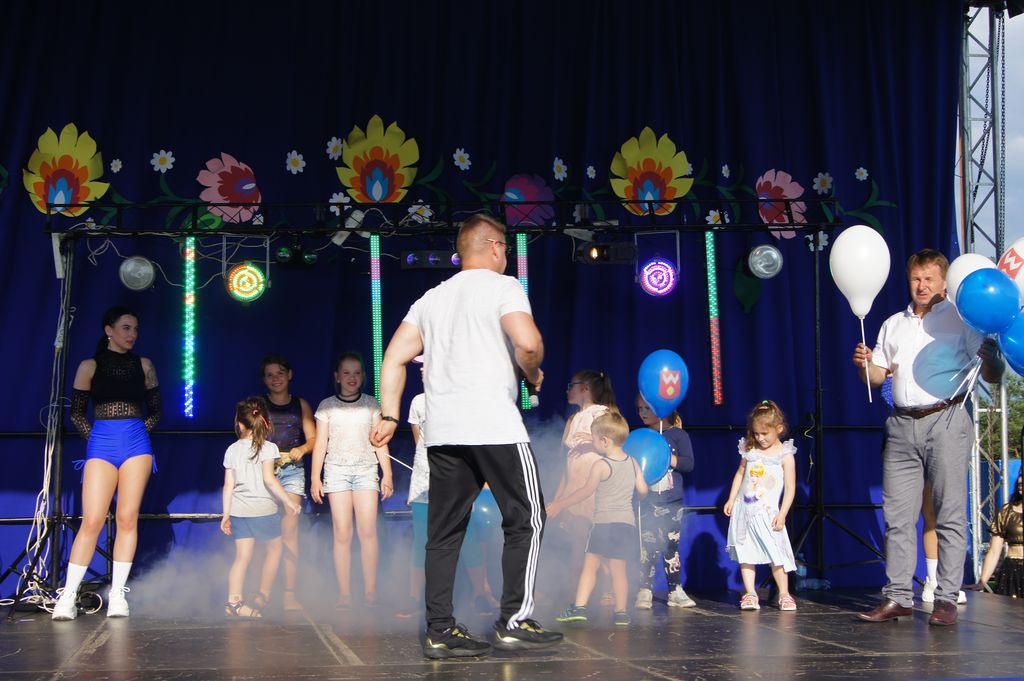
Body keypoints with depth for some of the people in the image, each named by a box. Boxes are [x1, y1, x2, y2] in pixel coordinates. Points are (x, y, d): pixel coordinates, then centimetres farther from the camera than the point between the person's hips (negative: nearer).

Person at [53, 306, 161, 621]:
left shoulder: (144, 365, 12)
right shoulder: (90, 366, 7)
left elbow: (155, 411, 17)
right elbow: (76, 412, 10)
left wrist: (138, 432, 4)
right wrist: (94, 438, 0)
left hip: (136, 442, 2)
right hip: (101, 443, -2)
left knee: (127, 519, -3)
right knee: (92, 521, -10)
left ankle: (117, 594, 3)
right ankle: (68, 595, -5)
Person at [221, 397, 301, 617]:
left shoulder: (232, 450, 7)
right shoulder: (267, 448, -6)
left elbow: (228, 485, 7)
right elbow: (269, 479, -16)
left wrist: (226, 514, 11)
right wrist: (288, 501, -13)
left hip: (239, 510, 4)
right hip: (263, 509, -4)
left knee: (242, 556, 6)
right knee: (274, 549, 16)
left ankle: (233, 601, -1)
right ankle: (262, 596, 17)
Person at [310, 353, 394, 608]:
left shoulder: (371, 404, 10)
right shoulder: (327, 406, 7)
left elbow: (379, 441, 11)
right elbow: (320, 443, 7)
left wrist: (387, 474, 6)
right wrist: (315, 477, 2)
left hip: (366, 469, 1)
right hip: (337, 470, -1)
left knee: (368, 531, -9)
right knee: (342, 533, -6)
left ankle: (370, 591, -6)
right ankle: (344, 593, -4)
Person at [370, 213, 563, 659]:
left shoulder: (432, 298, 19)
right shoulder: (502, 287, 0)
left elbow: (394, 357, 12)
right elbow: (528, 342, -18)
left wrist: (389, 416, 12)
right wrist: (533, 374, 1)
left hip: (442, 432, 6)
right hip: (495, 425, -6)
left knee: (444, 532, 8)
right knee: (525, 520, 4)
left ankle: (440, 631, 6)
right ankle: (514, 622, 1)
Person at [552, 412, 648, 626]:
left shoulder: (601, 465, -9)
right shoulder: (633, 462, 8)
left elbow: (587, 490, -17)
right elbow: (643, 490, 9)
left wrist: (559, 505, -15)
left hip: (604, 522, -5)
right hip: (627, 523, 5)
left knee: (590, 564, 2)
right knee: (618, 568, 7)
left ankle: (579, 607, -2)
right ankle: (621, 612, 6)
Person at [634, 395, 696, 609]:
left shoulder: (677, 435, 0)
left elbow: (689, 463, -9)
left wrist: (665, 458, -17)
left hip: (671, 501, -1)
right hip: (646, 501, 1)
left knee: (671, 545, 5)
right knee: (646, 546, -3)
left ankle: (675, 590, 13)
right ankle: (644, 592, 0)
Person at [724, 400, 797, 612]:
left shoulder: (785, 455, -5)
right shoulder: (750, 450, 6)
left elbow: (790, 488, -6)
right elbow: (740, 474, 16)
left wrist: (782, 514, -11)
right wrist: (731, 500, 12)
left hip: (767, 513, -4)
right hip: (744, 510, 4)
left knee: (776, 555, -4)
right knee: (745, 554, 2)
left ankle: (784, 594, 8)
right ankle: (750, 594, 5)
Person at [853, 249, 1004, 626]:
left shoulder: (960, 319, 4)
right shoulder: (894, 325, 20)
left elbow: (991, 375, -1)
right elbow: (877, 375, 20)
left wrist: (990, 358, -24)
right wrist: (864, 364, -2)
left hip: (946, 421, -5)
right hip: (902, 425, 5)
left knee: (950, 514, -3)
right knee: (897, 514, 3)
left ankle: (947, 599, 0)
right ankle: (898, 597, 8)